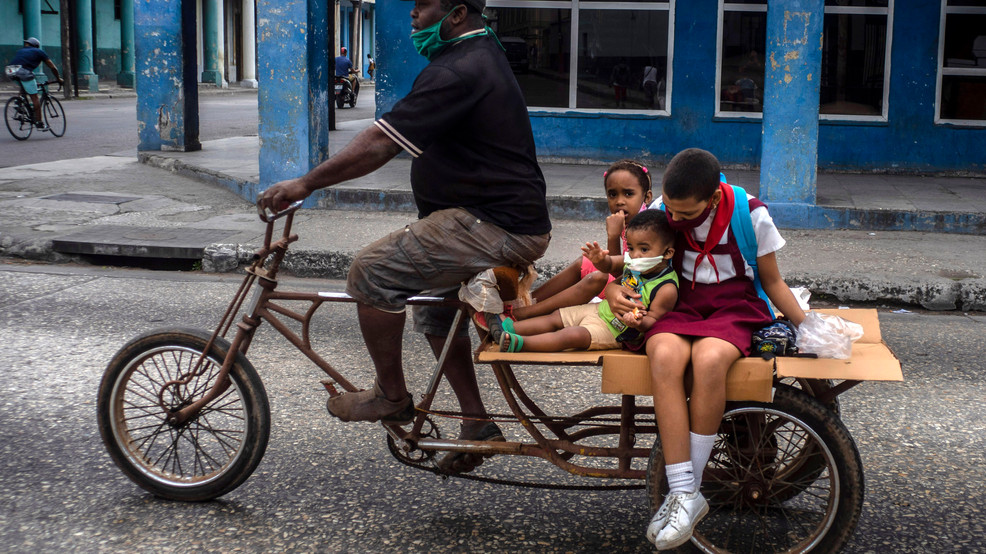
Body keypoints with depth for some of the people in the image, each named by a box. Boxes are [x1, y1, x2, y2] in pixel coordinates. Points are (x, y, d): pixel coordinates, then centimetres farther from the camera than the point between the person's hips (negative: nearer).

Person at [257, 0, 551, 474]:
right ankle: (478, 425, 30)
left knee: (371, 271, -13)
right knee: (435, 311, 24)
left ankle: (391, 398, 2)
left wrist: (305, 184, -18)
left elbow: (379, 144, -23)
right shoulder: (480, 57, 17)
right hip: (509, 222, 11)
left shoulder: (458, 72, -19)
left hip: (495, 229, -11)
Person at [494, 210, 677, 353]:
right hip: (602, 308, 9)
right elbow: (609, 265, 11)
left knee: (571, 335, -22)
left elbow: (652, 319, -20)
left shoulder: (667, 289, -25)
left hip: (614, 330, -8)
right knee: (556, 317, 4)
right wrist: (600, 259, -14)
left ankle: (519, 344, -26)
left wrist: (638, 323, -43)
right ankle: (510, 328, 4)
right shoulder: (633, 263, -4)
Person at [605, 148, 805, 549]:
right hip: (682, 304, 2)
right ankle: (684, 494, -33)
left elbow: (773, 282, 5)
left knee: (708, 359, -38)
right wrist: (615, 294, -15)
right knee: (664, 356, -35)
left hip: (735, 305, -2)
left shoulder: (751, 215, -9)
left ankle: (686, 491, -25)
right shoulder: (661, 211, -4)